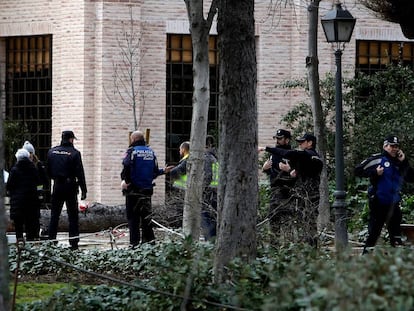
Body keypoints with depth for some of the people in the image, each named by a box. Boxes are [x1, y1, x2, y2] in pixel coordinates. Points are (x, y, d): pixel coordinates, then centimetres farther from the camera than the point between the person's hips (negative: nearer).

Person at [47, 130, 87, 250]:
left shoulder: (52, 152, 3)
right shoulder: (74, 153, -9)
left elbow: (48, 171, 8)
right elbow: (80, 173, -10)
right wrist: (83, 190, -7)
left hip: (57, 186, 3)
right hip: (70, 186, -3)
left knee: (54, 214, 9)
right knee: (73, 215, 2)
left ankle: (51, 240, 6)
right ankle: (74, 242, -2)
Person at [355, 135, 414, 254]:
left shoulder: (398, 163, 13)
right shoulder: (377, 159, -4)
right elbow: (358, 170, -6)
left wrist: (404, 162, -2)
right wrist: (374, 172, -18)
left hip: (393, 204, 6)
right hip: (378, 203, -6)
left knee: (396, 235, 6)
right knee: (374, 232, -6)